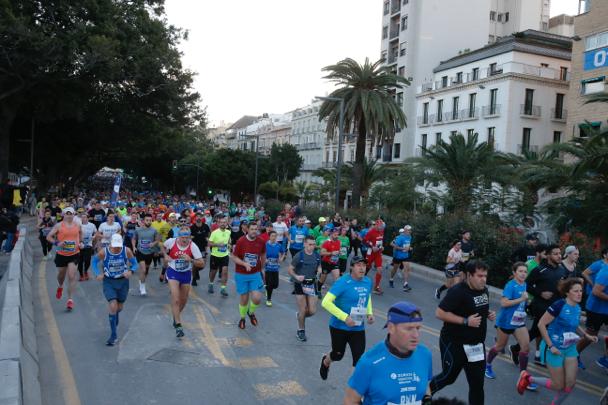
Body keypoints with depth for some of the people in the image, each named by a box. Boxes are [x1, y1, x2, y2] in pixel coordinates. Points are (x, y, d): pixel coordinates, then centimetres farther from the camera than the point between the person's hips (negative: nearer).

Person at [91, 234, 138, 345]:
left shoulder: (127, 251, -15)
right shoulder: (103, 252, -17)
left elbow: (134, 263, -3)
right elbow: (94, 261, 1)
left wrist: (131, 271, -25)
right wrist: (97, 274, -14)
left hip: (123, 281, 2)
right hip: (109, 282, -2)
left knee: (120, 307, 17)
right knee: (113, 306, -16)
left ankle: (114, 320, 54)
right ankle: (114, 335, -4)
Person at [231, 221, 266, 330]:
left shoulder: (261, 242, -7)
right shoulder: (241, 241, -13)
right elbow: (234, 257, -9)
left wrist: (261, 268, 20)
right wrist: (245, 264, -23)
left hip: (255, 274, 1)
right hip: (241, 274, -1)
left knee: (257, 299, -9)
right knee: (244, 299, 6)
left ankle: (251, 312, 25)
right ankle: (242, 318, 34)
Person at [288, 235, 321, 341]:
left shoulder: (317, 256, 1)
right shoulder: (299, 256, -12)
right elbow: (290, 269, -8)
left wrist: (319, 271, -7)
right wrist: (296, 276, -26)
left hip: (312, 284, 4)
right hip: (300, 285, -4)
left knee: (312, 311, 1)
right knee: (303, 310, 1)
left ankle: (300, 315, 35)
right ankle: (301, 330, 25)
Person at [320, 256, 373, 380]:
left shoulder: (368, 282, -1)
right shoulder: (343, 282, -21)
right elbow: (326, 302, -25)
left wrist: (369, 313, 2)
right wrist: (345, 317, -29)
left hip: (358, 328, 4)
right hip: (339, 327, -4)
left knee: (359, 359, -3)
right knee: (338, 355, 17)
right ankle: (325, 362, 53)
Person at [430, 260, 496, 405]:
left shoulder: (484, 290, 3)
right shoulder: (457, 291, -22)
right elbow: (440, 313, -25)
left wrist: (489, 314, -1)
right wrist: (466, 321, -27)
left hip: (476, 344, 7)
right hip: (454, 344, -7)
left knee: (477, 382, 8)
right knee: (449, 377, 11)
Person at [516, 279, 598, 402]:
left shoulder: (578, 308, 1)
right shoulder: (559, 305, -23)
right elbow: (541, 324, -20)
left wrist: (586, 335, 7)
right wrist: (550, 346, -20)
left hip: (570, 348, 7)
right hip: (555, 349, -7)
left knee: (570, 383, 4)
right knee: (559, 385, 1)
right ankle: (527, 378, 22)